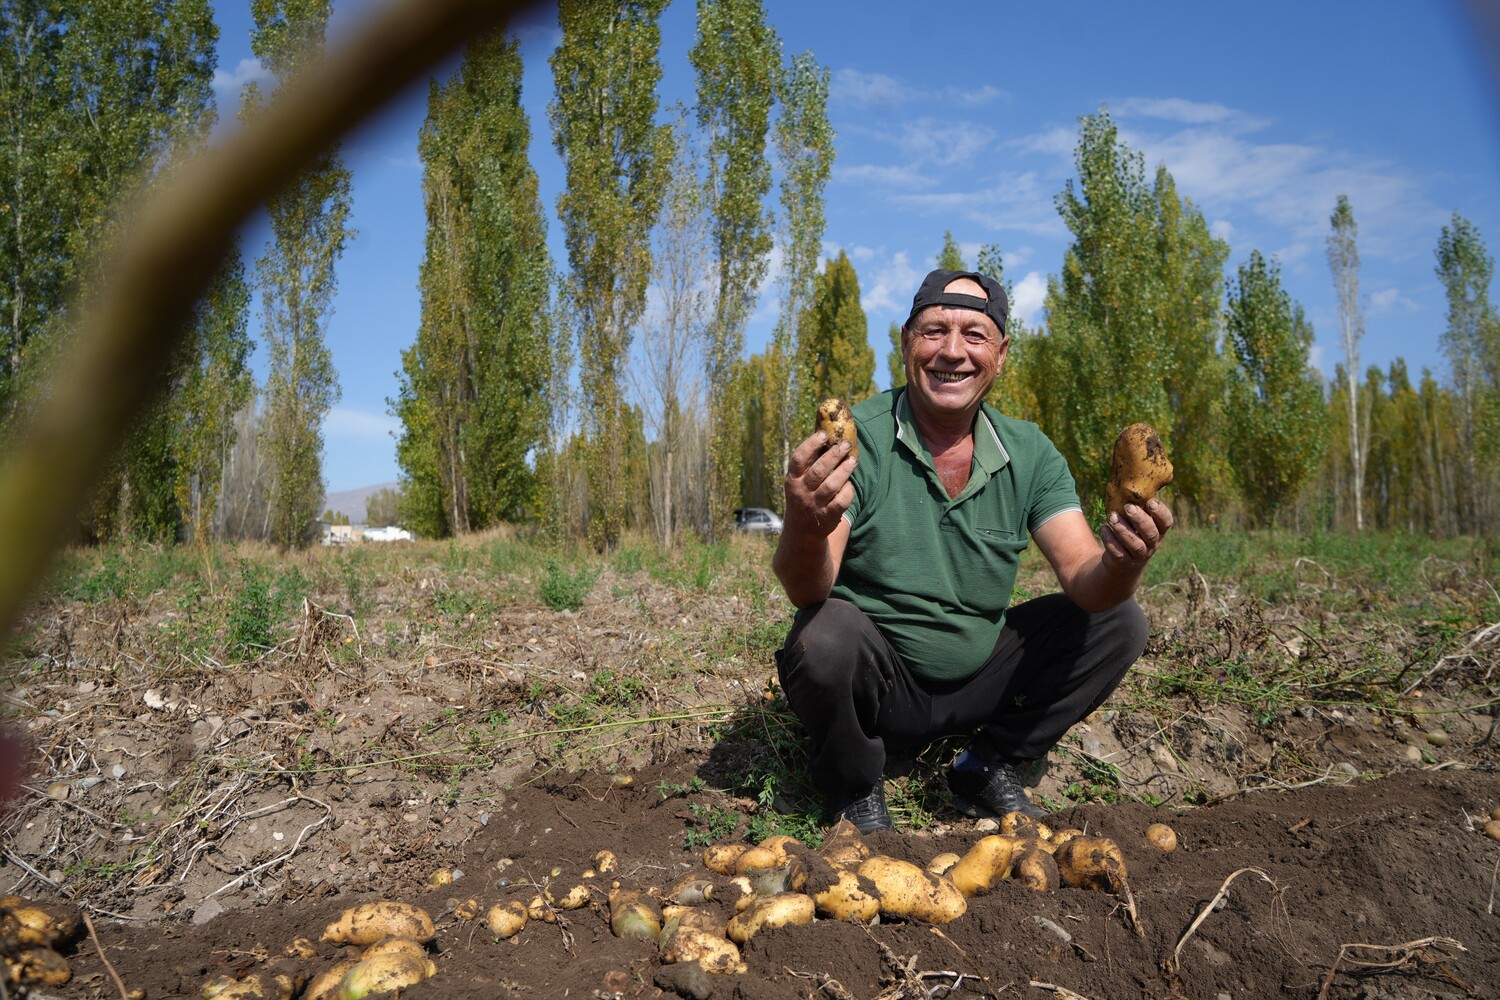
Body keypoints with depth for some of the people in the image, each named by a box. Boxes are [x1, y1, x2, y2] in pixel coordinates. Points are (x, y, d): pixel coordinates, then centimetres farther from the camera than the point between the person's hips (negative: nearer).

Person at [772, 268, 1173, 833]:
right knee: (829, 633, -34)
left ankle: (989, 770, 8)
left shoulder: (1029, 454, -3)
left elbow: (1084, 581, -12)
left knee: (1118, 621, -6)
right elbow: (807, 591, -27)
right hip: (874, 690, -4)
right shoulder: (855, 441, -16)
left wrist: (1119, 563, -37)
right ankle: (855, 787, -2)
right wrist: (804, 529, -50)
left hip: (976, 686, 4)